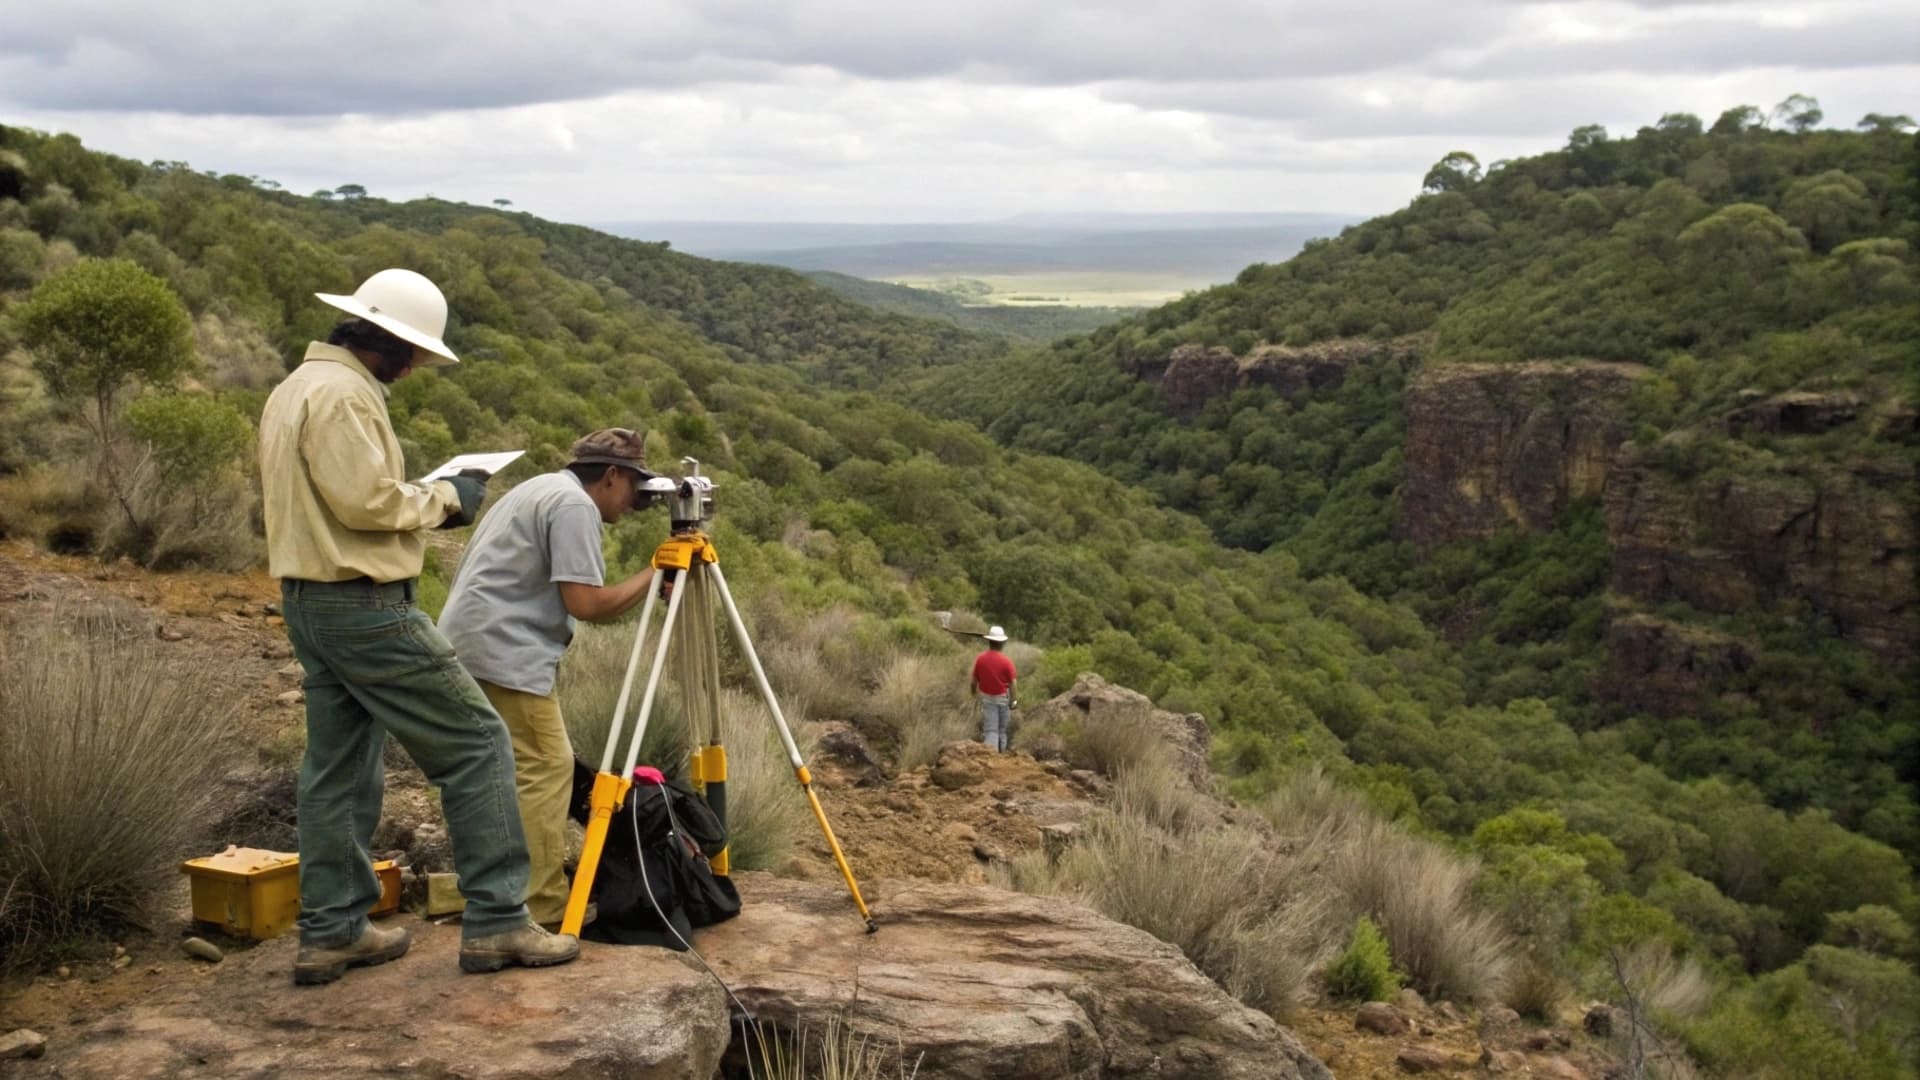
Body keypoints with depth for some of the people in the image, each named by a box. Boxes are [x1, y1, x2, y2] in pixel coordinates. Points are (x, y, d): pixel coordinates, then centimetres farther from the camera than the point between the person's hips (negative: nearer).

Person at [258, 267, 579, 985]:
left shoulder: (293, 388, 17)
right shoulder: (342, 394, -16)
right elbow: (366, 499, -23)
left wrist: (420, 499, 12)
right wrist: (444, 498, -8)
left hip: (309, 602, 11)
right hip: (364, 608, -11)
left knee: (339, 766, 14)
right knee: (475, 741, -5)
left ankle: (330, 932, 19)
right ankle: (495, 921, -3)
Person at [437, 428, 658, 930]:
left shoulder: (544, 490, 22)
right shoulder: (575, 504, -10)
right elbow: (586, 603, -16)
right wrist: (651, 577, -6)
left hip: (469, 644, 11)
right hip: (503, 652, -11)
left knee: (511, 768, 16)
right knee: (545, 769, -10)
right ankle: (540, 907, -11)